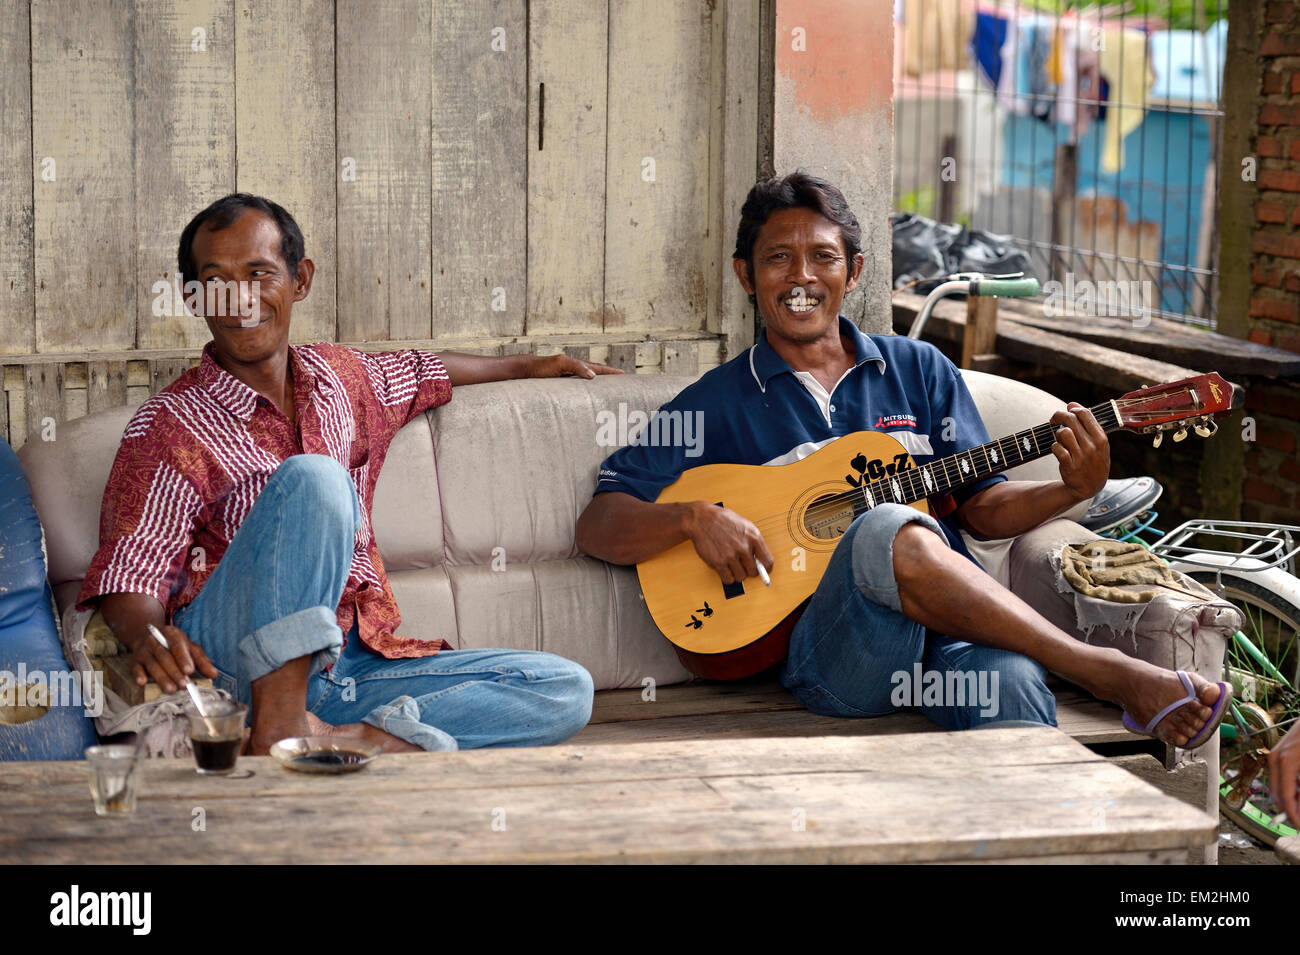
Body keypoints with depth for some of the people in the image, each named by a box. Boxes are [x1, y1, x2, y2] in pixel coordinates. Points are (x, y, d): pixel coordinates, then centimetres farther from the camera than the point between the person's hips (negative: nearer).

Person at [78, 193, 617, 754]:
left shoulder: (339, 377, 17)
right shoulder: (172, 425, -2)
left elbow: (418, 371, 39)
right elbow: (129, 573, -11)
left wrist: (529, 366, 50)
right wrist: (147, 637, -34)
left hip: (354, 659, 6)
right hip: (233, 661, -6)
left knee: (566, 690, -10)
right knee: (313, 476, -29)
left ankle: (342, 738, -28)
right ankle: (278, 725, -36)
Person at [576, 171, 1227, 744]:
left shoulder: (918, 370, 21)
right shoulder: (718, 404, 13)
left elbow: (979, 507, 19)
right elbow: (599, 526, 7)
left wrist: (1071, 490, -1)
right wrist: (696, 518, -12)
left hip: (947, 629, 3)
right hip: (823, 650, -2)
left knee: (1010, 680, -35)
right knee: (890, 529, -35)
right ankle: (1114, 678, -27)